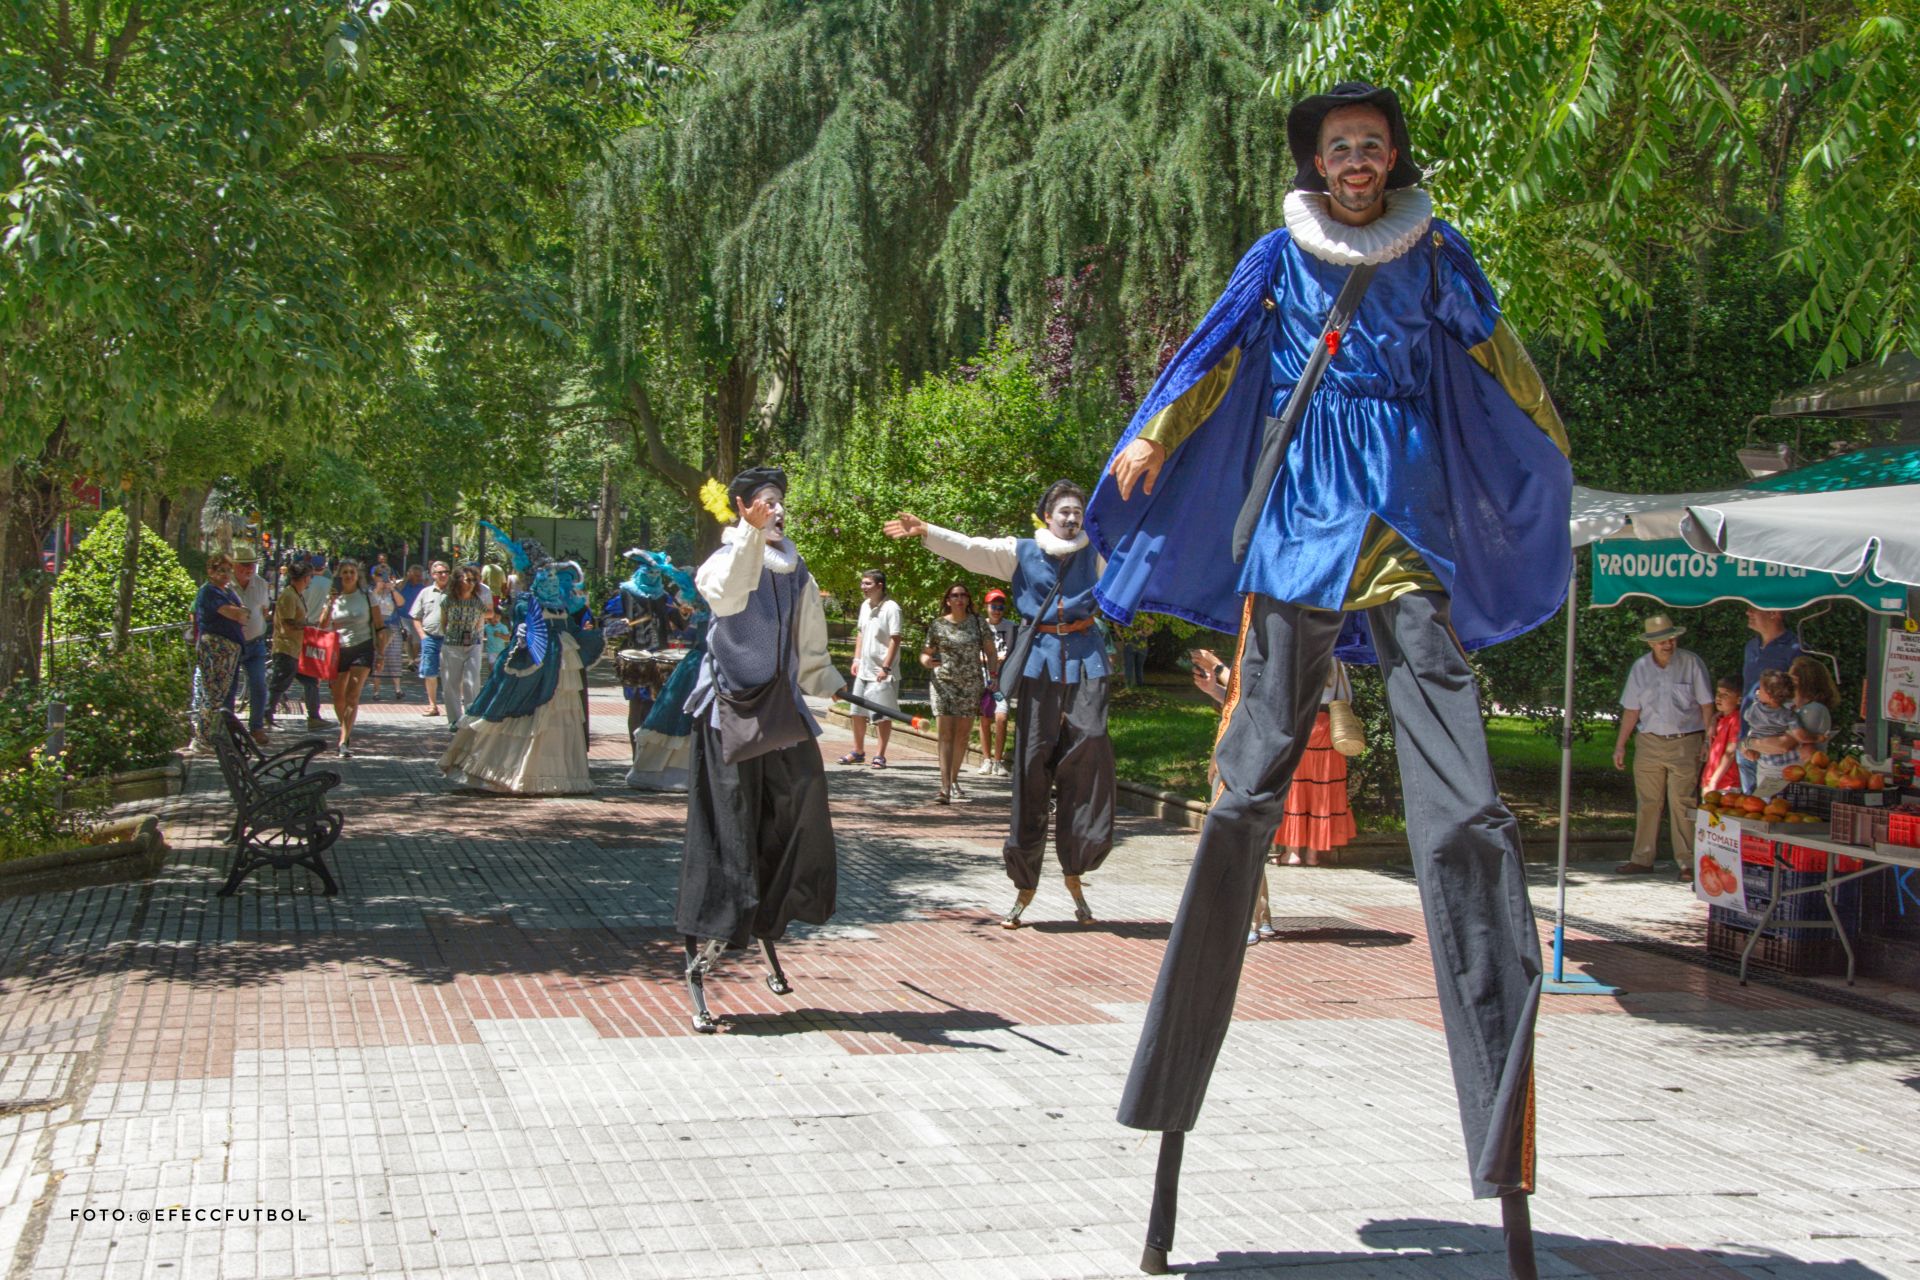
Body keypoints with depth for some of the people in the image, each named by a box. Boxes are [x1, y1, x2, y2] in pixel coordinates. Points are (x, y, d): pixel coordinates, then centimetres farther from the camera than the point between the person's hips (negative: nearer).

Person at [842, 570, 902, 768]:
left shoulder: (891, 608, -13)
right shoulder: (865, 606, 10)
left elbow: (895, 639, -16)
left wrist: (886, 667, -19)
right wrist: (856, 659, 12)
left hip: (881, 672, -8)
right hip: (864, 669, 8)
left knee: (882, 715, 0)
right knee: (857, 712, 12)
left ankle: (880, 755, 7)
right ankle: (858, 751, 24)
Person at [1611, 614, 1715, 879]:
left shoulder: (1691, 662, -2)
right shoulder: (1640, 667, 6)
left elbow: (1706, 705, 1)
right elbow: (1631, 710, 11)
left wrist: (1710, 740, -5)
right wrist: (1620, 746, 9)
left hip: (1685, 743, -3)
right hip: (1649, 742, 3)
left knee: (1682, 803, -5)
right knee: (1647, 802, 6)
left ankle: (1687, 862, 0)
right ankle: (1642, 859, 13)